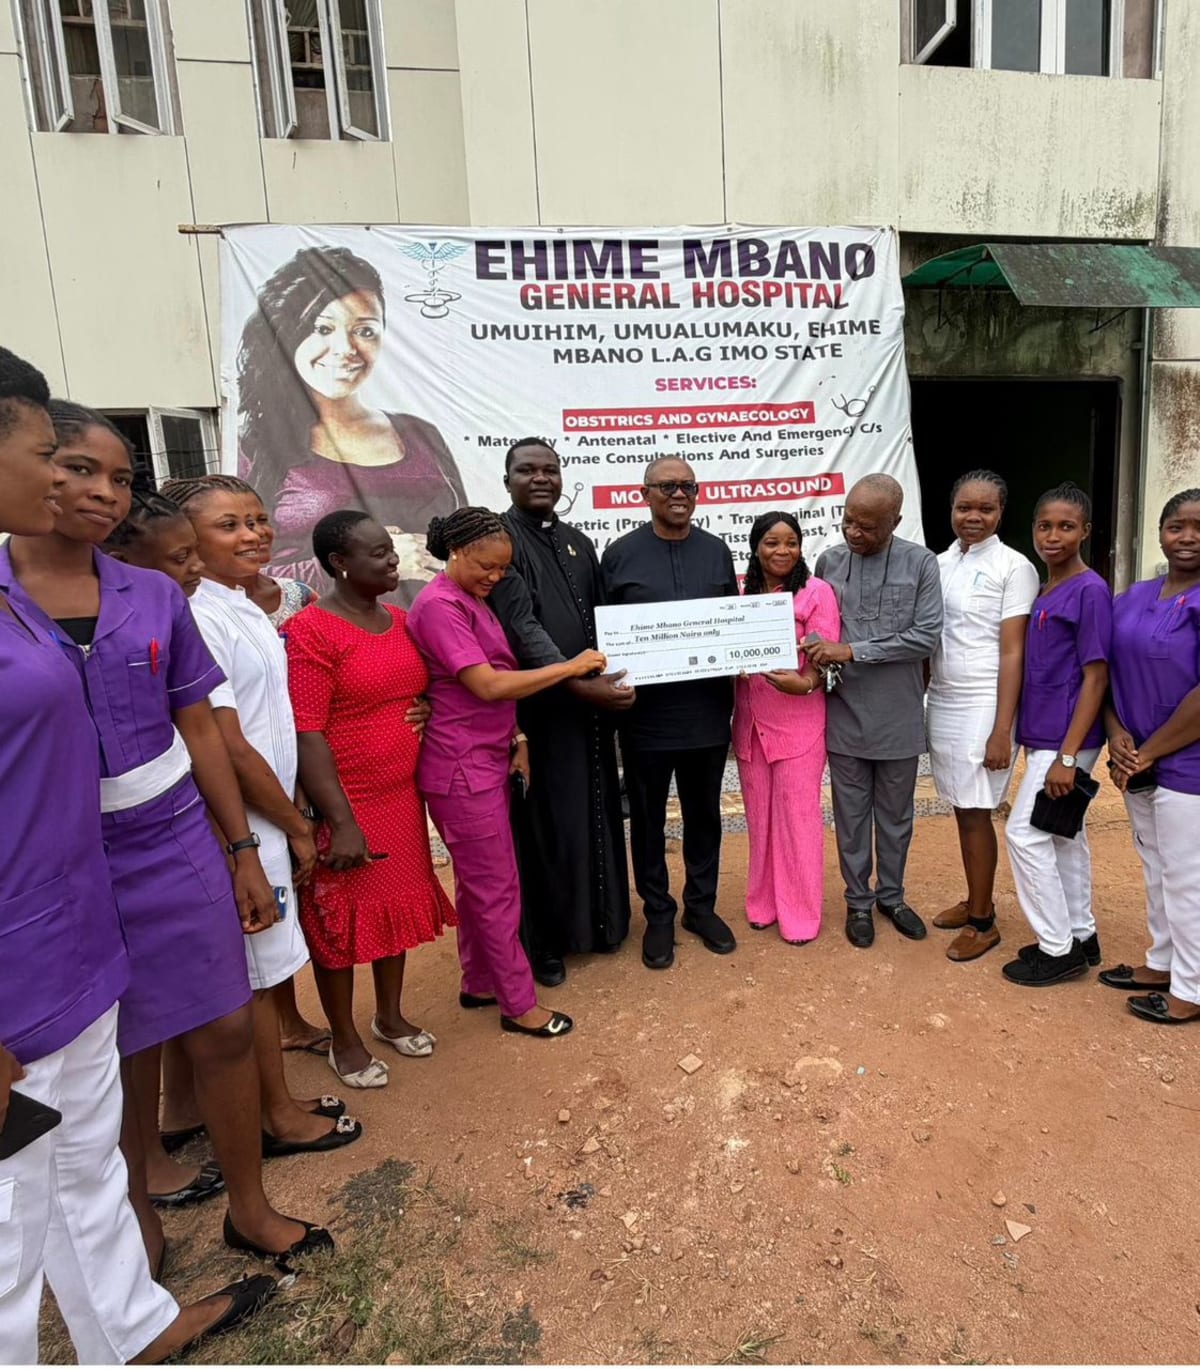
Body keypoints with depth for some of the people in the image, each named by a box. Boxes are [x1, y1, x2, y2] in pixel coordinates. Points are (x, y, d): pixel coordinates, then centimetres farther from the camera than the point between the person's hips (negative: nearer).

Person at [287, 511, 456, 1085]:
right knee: (341, 919, 9)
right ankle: (344, 1039, 29)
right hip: (346, 803, -7)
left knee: (399, 904, 17)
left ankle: (390, 1015, 38)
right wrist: (340, 821, -22)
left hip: (402, 796, 7)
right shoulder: (310, 631, -16)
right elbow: (306, 735, -20)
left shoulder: (400, 620, 6)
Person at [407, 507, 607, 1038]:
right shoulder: (438, 606, -18)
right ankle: (519, 1003, 16)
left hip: (488, 760, 9)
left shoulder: (473, 600, 13)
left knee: (477, 882, 18)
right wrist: (571, 666, -19)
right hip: (462, 768, -9)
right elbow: (488, 685, -25)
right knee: (497, 888, 2)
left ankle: (479, 983, 33)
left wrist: (517, 740, 6)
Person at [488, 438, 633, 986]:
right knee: (544, 823, 6)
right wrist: (579, 683, -24)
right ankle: (544, 939, 23)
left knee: (597, 815, 15)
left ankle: (599, 920, 33)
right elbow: (522, 626, -18)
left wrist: (610, 680, 1)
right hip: (538, 706, -6)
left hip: (591, 703, 6)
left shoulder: (579, 542, 12)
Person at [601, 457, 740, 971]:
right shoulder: (620, 554, -1)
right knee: (648, 818, 10)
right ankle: (658, 915, 28)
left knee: (703, 814, 15)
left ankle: (701, 906, 34)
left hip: (708, 708, 3)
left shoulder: (716, 551, 7)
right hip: (645, 711, -2)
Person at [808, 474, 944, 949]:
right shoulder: (829, 561, 0)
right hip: (845, 715, 1)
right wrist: (820, 667, -8)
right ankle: (858, 900, 29)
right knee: (851, 814, 12)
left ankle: (891, 895, 35)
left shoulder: (921, 563, -6)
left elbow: (926, 637, -13)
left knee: (896, 815, 15)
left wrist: (853, 651, -18)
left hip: (899, 718, -1)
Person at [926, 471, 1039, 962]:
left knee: (976, 812, 1)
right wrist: (917, 700, 6)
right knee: (961, 808, 13)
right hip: (941, 703, 5)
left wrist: (1002, 729, -14)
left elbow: (1012, 653, -11)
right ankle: (973, 900, 28)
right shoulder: (940, 563, 9)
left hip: (982, 707, -5)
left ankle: (984, 920, 15)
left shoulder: (1013, 568, -7)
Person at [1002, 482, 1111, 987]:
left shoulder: (1090, 591, -14)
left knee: (1025, 834, -5)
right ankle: (1080, 936, 28)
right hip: (1043, 735, 8)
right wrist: (1032, 738, 14)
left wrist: (1066, 756, -19)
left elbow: (1095, 678, -17)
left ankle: (1058, 949, 9)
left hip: (1066, 739, -8)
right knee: (1064, 834, 15)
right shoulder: (1043, 590, 10)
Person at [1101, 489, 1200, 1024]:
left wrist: (1150, 752, -14)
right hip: (1138, 765, 7)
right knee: (1155, 868, 19)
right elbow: (1108, 672, 9)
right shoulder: (1132, 598, 7)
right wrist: (1116, 736, -4)